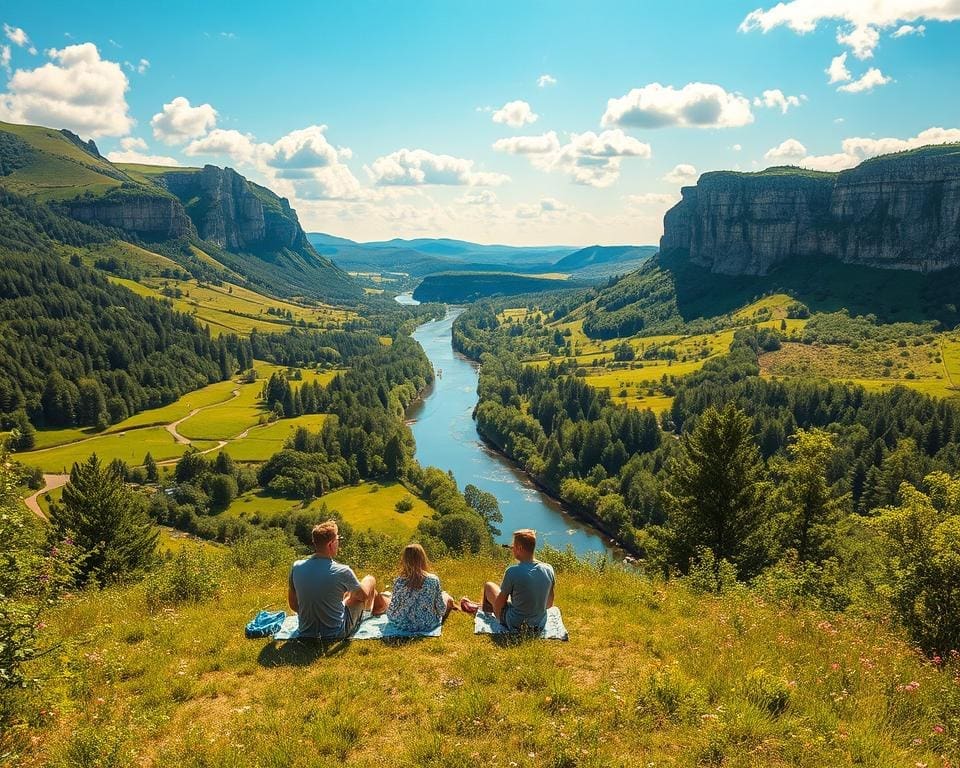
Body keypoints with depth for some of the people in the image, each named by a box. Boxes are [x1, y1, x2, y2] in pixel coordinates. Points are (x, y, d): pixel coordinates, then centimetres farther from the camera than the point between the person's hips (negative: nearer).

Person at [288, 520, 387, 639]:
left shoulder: (296, 567, -12)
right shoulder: (342, 571, -23)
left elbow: (293, 605, 2)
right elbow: (364, 596, -2)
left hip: (306, 634, 4)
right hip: (336, 633, -4)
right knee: (370, 580, 15)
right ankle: (379, 607, 49)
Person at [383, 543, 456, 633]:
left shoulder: (399, 582, -19)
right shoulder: (433, 580, -19)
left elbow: (391, 613, -14)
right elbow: (441, 610, -10)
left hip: (405, 625, 1)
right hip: (429, 625, 0)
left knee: (388, 600, 30)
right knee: (448, 598, 25)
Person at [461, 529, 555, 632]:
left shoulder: (513, 571, -24)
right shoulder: (549, 569, -11)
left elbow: (499, 604, -11)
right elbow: (549, 604, 2)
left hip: (515, 626, -5)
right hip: (540, 625, 5)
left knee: (488, 586, 16)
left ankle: (484, 612, 47)